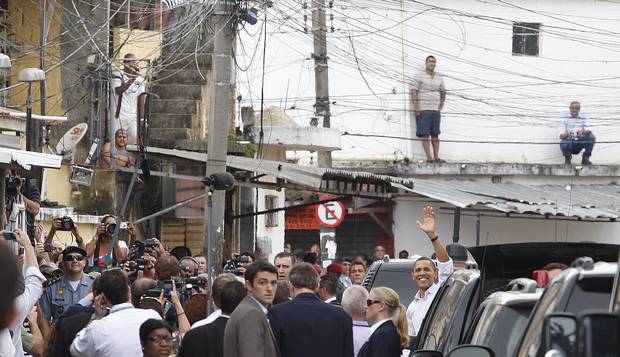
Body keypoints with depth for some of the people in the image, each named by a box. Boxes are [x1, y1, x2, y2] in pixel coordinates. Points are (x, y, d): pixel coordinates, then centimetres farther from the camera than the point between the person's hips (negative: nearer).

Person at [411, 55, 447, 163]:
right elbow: (414, 91, -8)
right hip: (423, 110, -5)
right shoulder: (420, 75, -3)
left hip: (435, 110, 5)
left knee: (435, 134, 5)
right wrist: (416, 107, -14)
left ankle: (436, 157, 8)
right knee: (424, 134, -6)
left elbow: (443, 91, 27)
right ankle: (429, 157, -7)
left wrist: (442, 103, 13)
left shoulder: (439, 77, 12)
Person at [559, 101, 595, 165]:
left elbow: (589, 131, -8)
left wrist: (582, 132, -32)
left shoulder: (583, 119, 9)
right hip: (568, 142, -2)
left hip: (579, 143, 2)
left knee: (591, 137, -24)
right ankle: (568, 158, 0)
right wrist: (567, 135, -30)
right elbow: (561, 136, -7)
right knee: (564, 144, -38)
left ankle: (585, 158, -5)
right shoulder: (565, 119, 2)